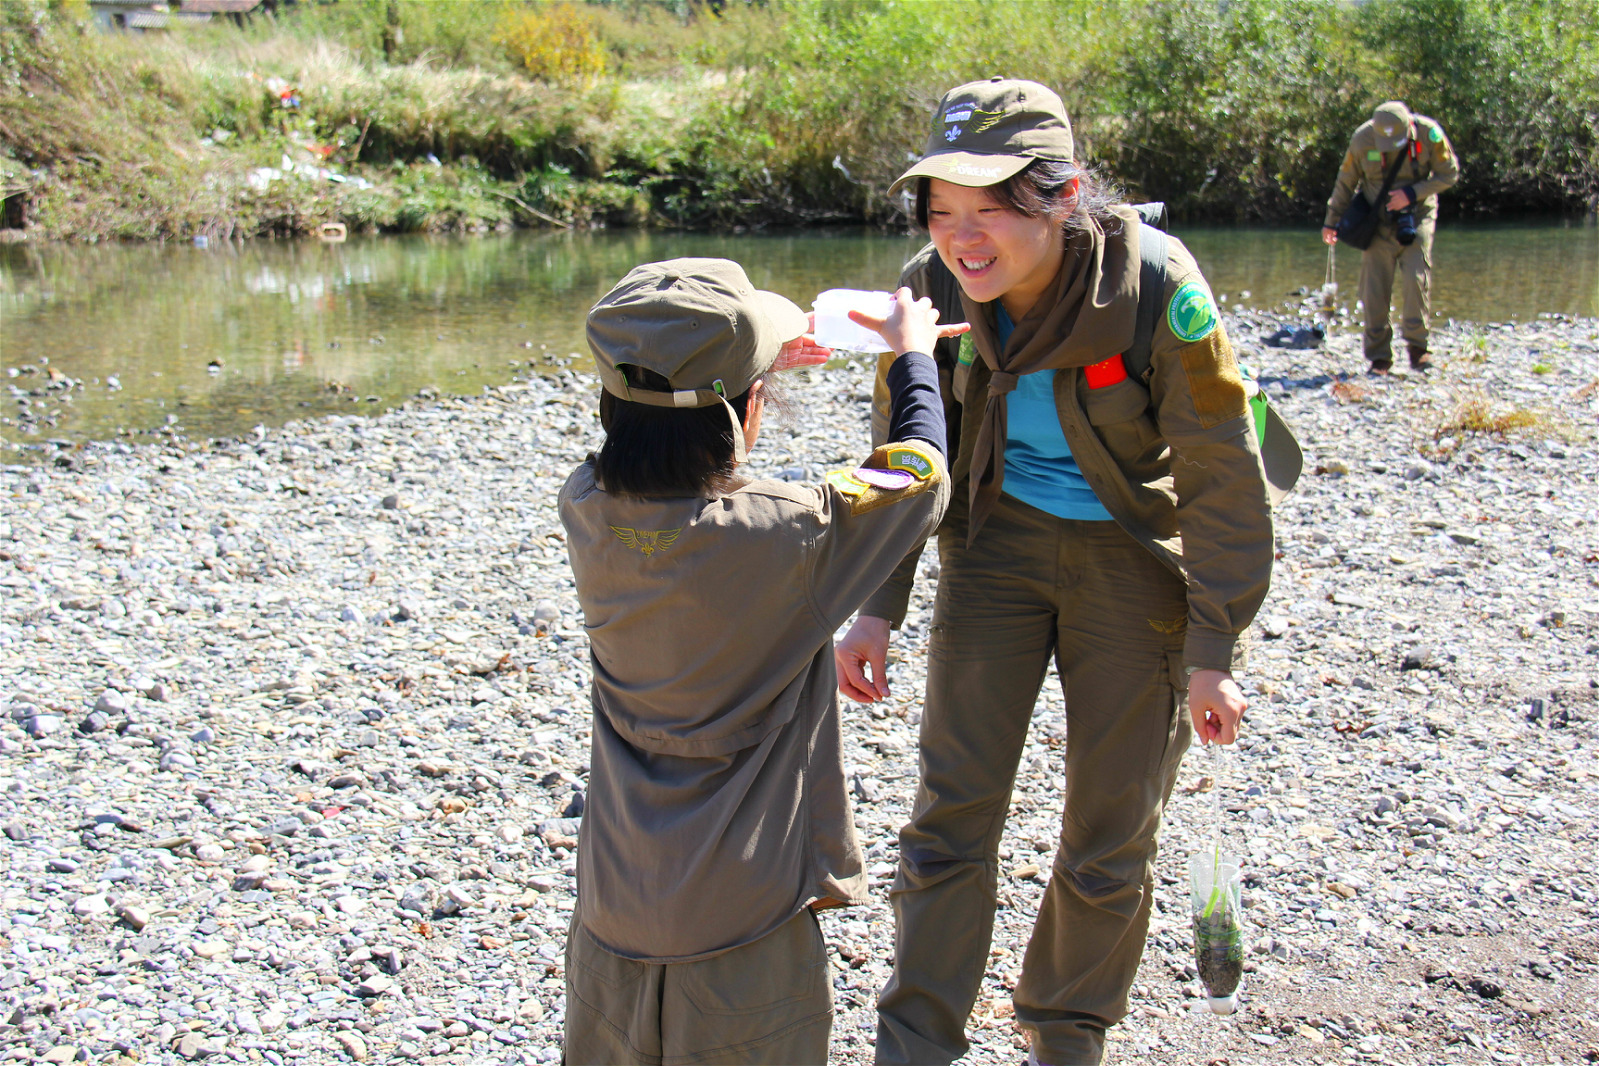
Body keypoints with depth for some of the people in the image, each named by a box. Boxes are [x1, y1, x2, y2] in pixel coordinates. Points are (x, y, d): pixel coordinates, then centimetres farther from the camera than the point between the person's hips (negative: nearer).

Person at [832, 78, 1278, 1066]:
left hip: (1133, 555, -2)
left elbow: (1221, 477, -15)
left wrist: (1214, 650, -12)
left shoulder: (1157, 289, -25)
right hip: (999, 544, 2)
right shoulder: (937, 286, -14)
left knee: (1111, 845, 8)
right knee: (950, 815, -1)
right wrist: (877, 607, -3)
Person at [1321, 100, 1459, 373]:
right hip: (1378, 219, 1)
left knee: (1416, 279, -15)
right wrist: (1331, 221, 3)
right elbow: (1345, 182, 2)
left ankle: (1416, 346, 1)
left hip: (1416, 216, -1)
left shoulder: (1429, 134, -15)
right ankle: (1379, 355, 7)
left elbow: (1449, 174, -6)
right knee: (1375, 288, -4)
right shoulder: (1362, 139, -13)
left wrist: (1412, 193, -19)